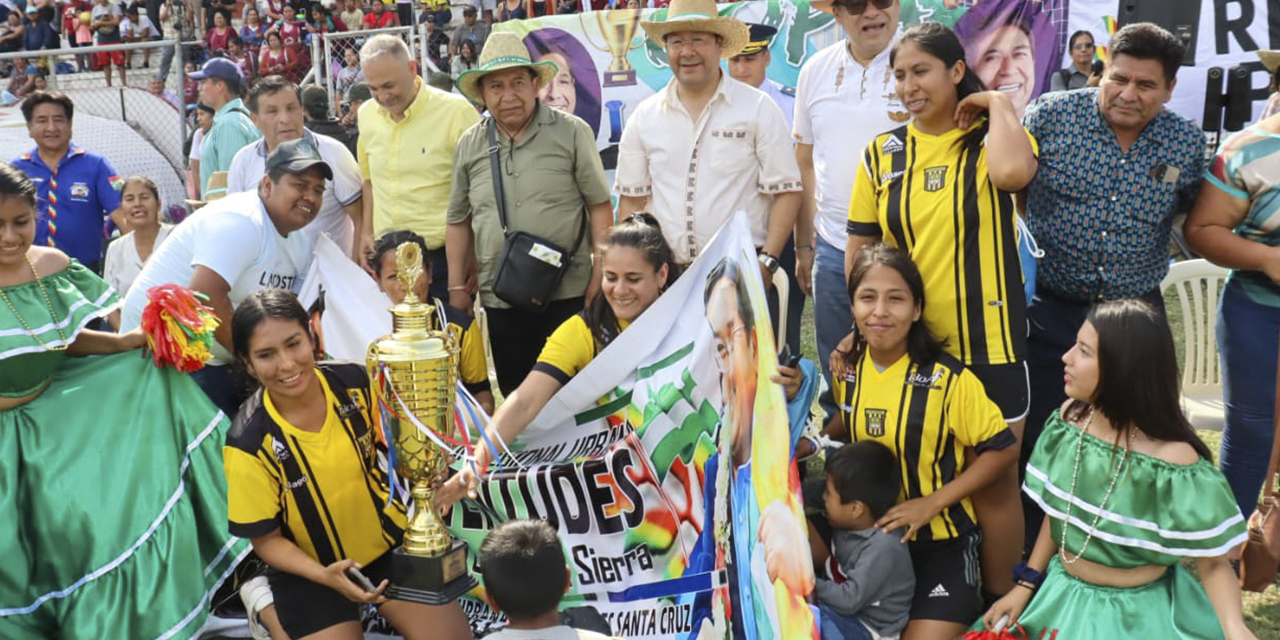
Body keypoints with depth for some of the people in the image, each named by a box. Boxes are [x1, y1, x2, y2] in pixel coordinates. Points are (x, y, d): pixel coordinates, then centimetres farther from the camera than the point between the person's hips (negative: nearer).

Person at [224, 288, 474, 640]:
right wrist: (325, 575, -28)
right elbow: (267, 540, -12)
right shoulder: (250, 443, -22)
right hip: (311, 570, -3)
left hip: (389, 542, 3)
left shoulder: (355, 383, -15)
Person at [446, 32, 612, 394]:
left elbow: (599, 205, -2)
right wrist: (457, 287, 9)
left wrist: (601, 273, -8)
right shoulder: (469, 146, 7)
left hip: (567, 295, -3)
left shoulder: (572, 133, -3)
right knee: (514, 394, 12)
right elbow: (459, 221, 12)